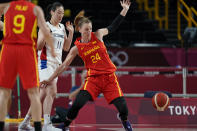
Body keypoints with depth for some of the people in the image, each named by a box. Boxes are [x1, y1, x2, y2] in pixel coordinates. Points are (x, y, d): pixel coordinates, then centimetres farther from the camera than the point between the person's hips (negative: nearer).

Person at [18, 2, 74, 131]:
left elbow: (66, 48, 17)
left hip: (56, 63, 8)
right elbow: (39, 46, -12)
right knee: (52, 92, -21)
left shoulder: (62, 27, 15)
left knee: (43, 95, 8)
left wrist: (71, 33, 8)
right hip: (45, 62, -8)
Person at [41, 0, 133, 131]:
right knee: (78, 103, -20)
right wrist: (50, 79, -2)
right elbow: (64, 65, 1)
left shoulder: (98, 35, 2)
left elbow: (112, 27, 14)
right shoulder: (77, 48, -2)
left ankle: (124, 119, 30)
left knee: (123, 107, -6)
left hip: (109, 77, 1)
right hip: (93, 78, -1)